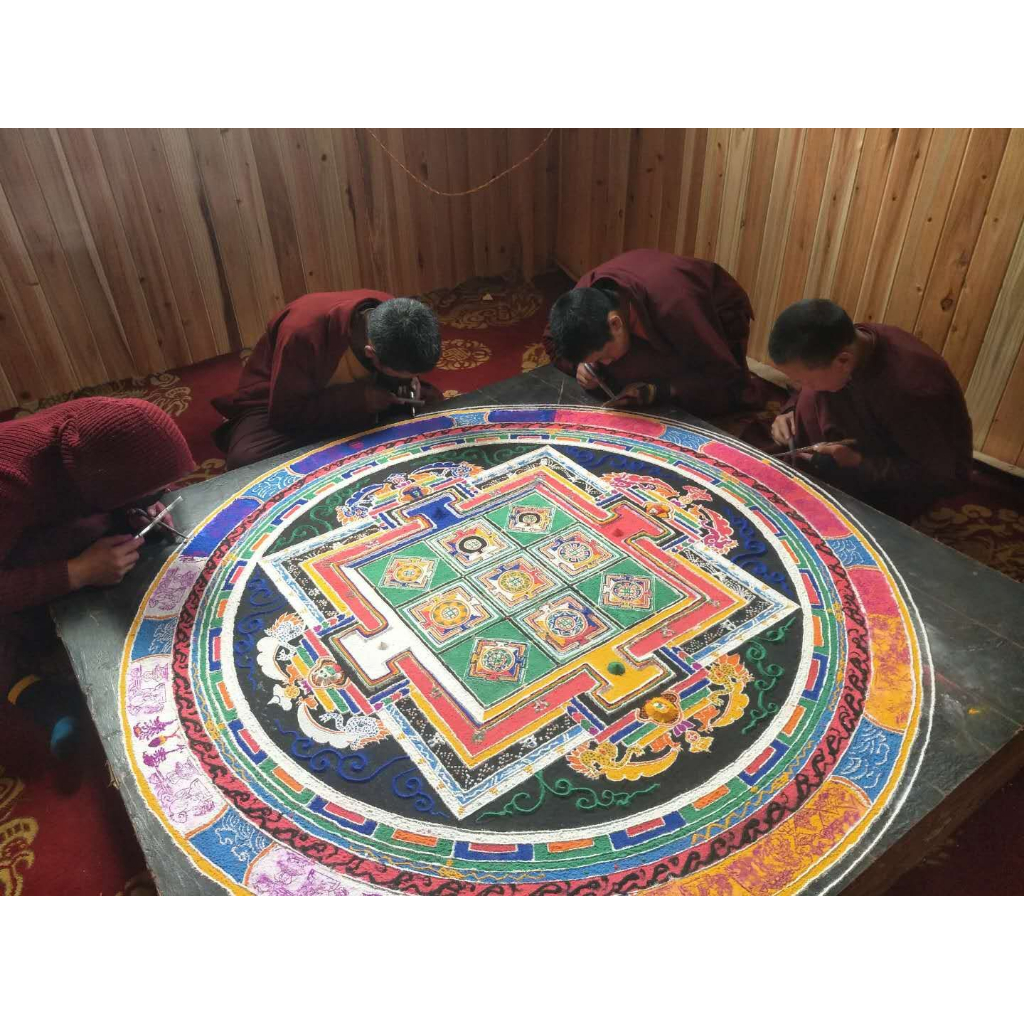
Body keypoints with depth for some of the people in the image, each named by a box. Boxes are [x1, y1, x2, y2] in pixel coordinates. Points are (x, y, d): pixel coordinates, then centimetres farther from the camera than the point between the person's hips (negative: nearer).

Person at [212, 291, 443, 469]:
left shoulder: (393, 316, -21)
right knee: (248, 462, -35)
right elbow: (286, 414, -31)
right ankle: (235, 433, 1)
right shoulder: (303, 333, -39)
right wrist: (361, 399, -36)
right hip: (279, 403, -6)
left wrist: (407, 381, -22)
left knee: (432, 403, -10)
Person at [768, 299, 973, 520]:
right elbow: (809, 392, 5)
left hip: (925, 481, -7)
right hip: (874, 443, 7)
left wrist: (857, 462, -30)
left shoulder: (910, 387, -39)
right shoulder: (846, 343, -18)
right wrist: (791, 413, -15)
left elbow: (940, 475, -27)